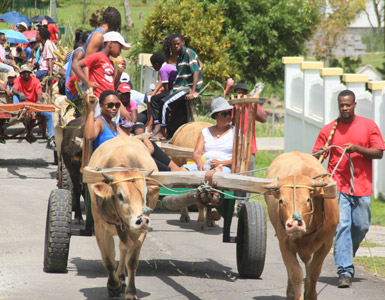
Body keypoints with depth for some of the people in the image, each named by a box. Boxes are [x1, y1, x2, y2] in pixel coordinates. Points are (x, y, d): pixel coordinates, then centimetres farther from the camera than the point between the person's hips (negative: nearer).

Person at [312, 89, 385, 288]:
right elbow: (315, 156, 8)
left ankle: (346, 258, 31)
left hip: (361, 185, 1)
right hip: (338, 186, -1)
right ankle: (344, 271, -14)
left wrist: (357, 149, -14)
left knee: (361, 226, 5)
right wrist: (320, 153, -16)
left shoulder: (368, 126, 6)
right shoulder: (329, 129, 6)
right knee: (342, 225, -12)